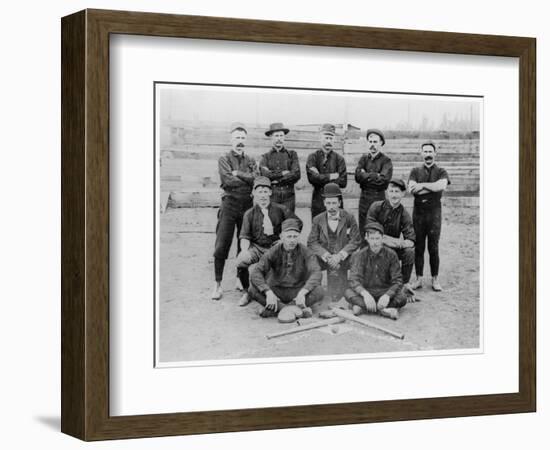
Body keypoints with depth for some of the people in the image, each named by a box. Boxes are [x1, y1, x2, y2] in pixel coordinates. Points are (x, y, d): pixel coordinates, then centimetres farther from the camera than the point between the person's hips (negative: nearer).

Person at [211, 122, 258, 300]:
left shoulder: (250, 161, 15)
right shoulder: (224, 159, 4)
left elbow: (256, 178, -4)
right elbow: (228, 180, -12)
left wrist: (238, 174, -9)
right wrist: (247, 179, -5)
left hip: (248, 204, 3)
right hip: (230, 204, -3)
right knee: (222, 245, -7)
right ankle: (218, 284, -3)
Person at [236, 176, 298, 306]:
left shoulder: (280, 210, 3)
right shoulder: (249, 214, 4)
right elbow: (244, 236, 0)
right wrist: (245, 250, -21)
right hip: (256, 247, 0)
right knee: (241, 260, -29)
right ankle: (246, 292, -3)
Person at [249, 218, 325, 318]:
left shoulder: (306, 252, -9)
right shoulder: (273, 252, -8)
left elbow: (316, 273, -23)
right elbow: (255, 273, -19)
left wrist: (302, 293, -40)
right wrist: (268, 293, -36)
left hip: (298, 291, -1)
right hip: (277, 290, 1)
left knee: (319, 292, -29)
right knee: (252, 290, -26)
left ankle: (274, 309, -31)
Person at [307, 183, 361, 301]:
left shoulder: (349, 218, 1)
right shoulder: (318, 220, 5)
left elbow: (356, 240, -3)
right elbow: (312, 242, 0)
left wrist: (340, 255, -14)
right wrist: (327, 256, -14)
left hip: (343, 261, -1)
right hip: (326, 261, 1)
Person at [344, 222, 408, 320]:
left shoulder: (391, 255, -5)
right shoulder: (360, 255, -6)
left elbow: (397, 281, -9)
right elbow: (354, 279, -19)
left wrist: (387, 295, -31)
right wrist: (365, 294, -40)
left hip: (385, 292, 0)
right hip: (366, 291, 0)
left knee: (402, 298, -30)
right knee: (349, 292, -31)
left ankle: (361, 306, -31)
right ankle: (385, 311, -38)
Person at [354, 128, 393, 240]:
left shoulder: (386, 161, 0)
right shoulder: (363, 159, 12)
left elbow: (384, 179, -16)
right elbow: (358, 176, -4)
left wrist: (366, 175, -8)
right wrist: (375, 176, -11)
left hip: (379, 198, -4)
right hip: (364, 197, 4)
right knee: (362, 231, 6)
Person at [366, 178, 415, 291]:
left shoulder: (404, 214, -5)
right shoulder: (376, 207, -10)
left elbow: (411, 240, -14)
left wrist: (400, 243, -38)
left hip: (394, 250, 2)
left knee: (410, 251, -25)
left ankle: (405, 283, -4)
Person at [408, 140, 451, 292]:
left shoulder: (441, 172, 7)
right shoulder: (415, 171, 12)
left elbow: (442, 185, -15)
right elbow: (412, 189, -6)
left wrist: (423, 185, -12)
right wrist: (433, 188, -11)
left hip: (434, 212, -1)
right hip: (418, 212, 2)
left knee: (433, 248, -1)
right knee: (418, 247, 3)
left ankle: (435, 279, 7)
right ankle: (419, 279, 9)